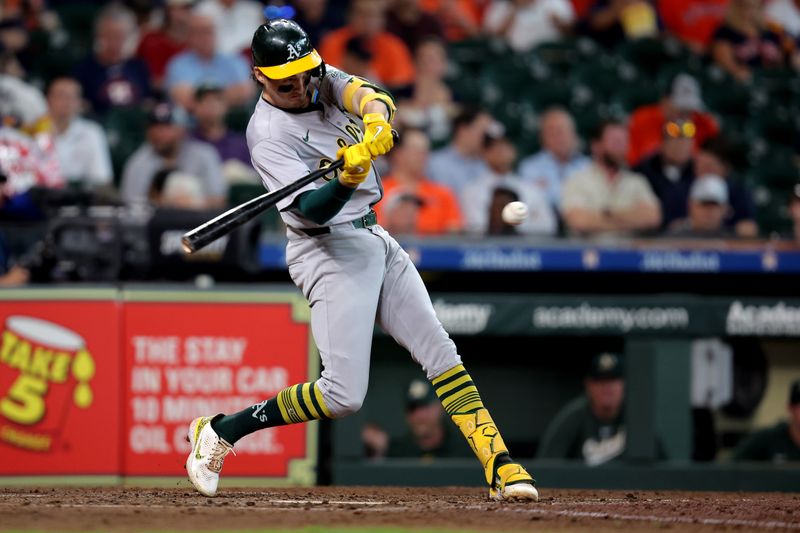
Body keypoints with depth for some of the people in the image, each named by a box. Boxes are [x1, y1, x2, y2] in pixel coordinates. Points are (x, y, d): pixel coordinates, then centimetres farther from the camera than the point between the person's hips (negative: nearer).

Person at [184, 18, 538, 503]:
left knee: (440, 352, 1)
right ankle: (219, 433, -1)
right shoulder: (269, 133, -16)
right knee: (343, 394, -14)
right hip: (330, 251, -7)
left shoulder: (325, 81, 4)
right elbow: (314, 209, -25)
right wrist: (347, 176, -45)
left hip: (375, 240, 8)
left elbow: (367, 95, -16)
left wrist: (377, 118, -39)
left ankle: (500, 466, 0)